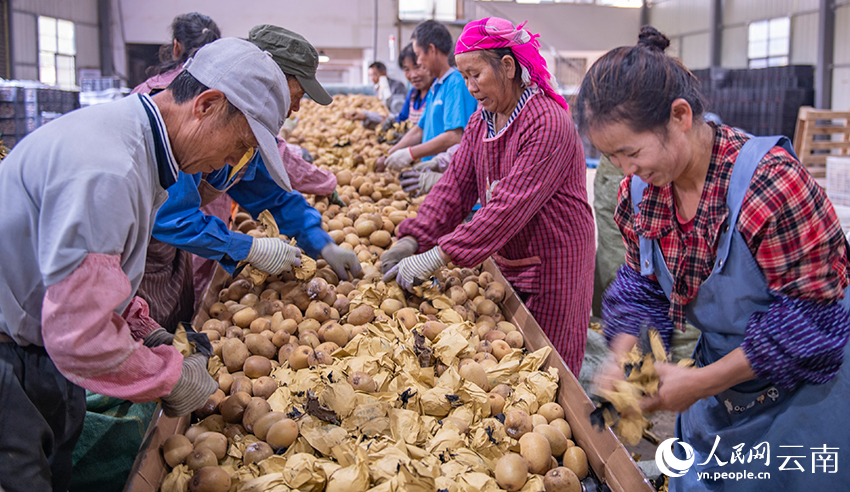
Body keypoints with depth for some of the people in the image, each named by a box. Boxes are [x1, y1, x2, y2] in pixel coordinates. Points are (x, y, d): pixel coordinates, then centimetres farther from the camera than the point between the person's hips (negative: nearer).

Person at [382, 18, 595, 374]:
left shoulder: (549, 124, -22)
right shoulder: (481, 120, 6)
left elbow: (510, 206, -29)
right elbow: (455, 185, 2)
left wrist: (437, 257, -32)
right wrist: (412, 240, -13)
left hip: (553, 262, -7)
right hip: (507, 261, 7)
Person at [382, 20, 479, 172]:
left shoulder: (457, 83, -13)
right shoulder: (434, 87, 18)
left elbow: (454, 138, -22)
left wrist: (410, 154, -17)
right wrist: (389, 155, 18)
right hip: (432, 171, 8)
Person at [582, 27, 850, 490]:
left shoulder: (771, 183, -30)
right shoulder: (639, 190, -8)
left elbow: (809, 321, -25)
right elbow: (641, 286, 4)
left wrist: (699, 382, -24)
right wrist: (622, 359, -14)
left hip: (803, 395, -6)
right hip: (718, 385, 6)